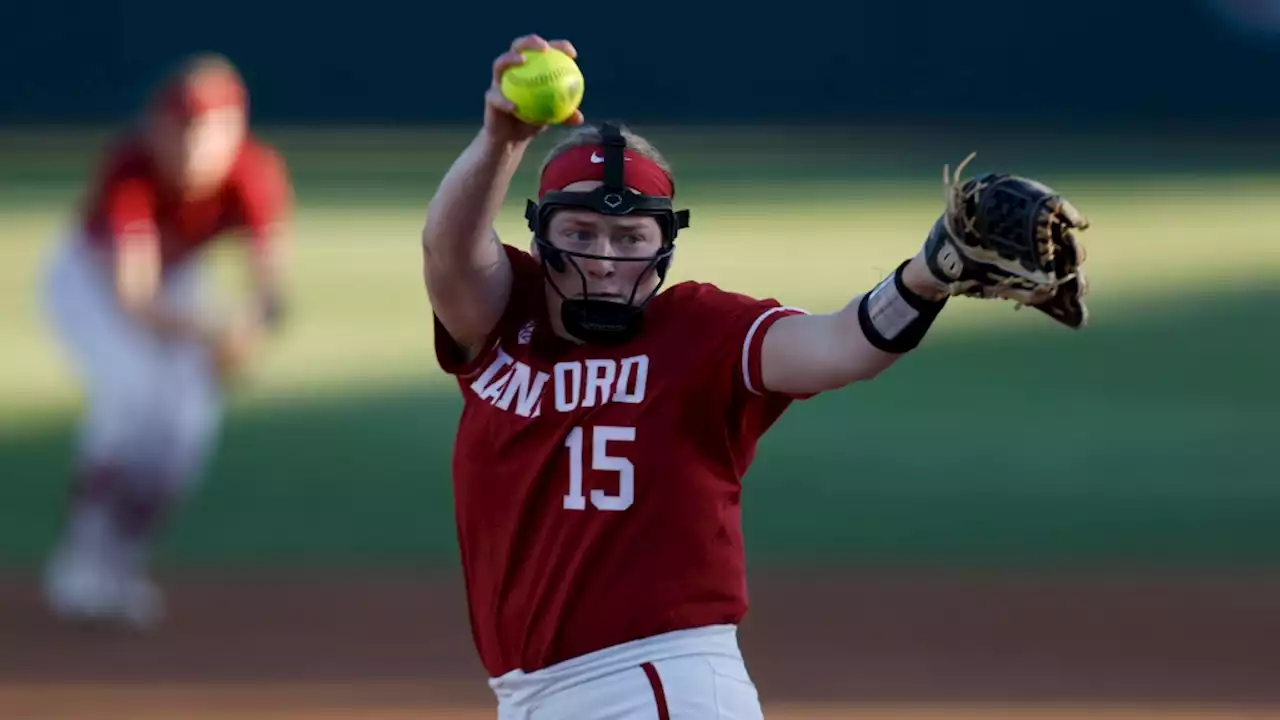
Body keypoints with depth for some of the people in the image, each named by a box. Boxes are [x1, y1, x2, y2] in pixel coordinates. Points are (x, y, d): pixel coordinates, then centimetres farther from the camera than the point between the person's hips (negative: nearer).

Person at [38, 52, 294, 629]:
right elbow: (132, 295, -47)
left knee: (192, 416, -10)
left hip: (174, 284, 4)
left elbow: (271, 288, -34)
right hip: (90, 275, -4)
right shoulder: (131, 169, -39)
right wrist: (205, 331, -64)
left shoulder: (257, 175, -30)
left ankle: (119, 565, 8)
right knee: (132, 392, -26)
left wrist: (254, 325, -57)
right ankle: (78, 573, -20)